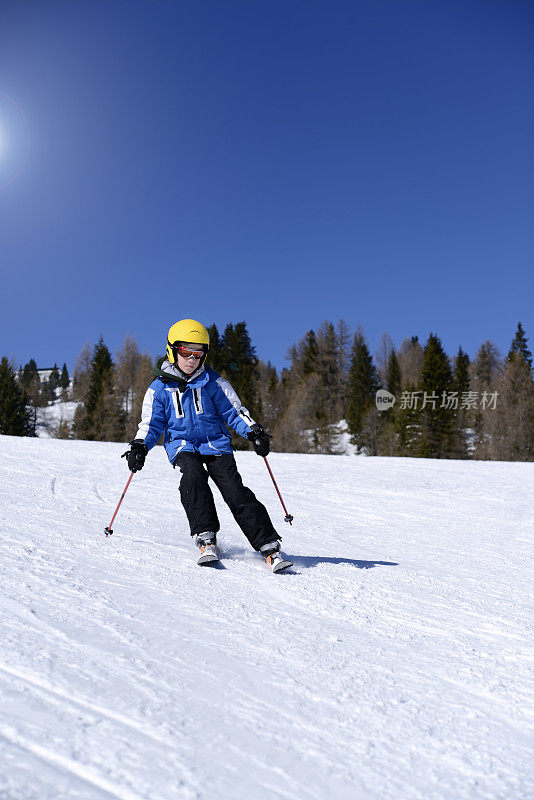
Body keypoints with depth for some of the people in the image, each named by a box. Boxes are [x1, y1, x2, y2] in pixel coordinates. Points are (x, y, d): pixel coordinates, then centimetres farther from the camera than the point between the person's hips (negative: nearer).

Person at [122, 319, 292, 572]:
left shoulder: (212, 382, 7)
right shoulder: (159, 388, 8)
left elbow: (233, 411, 9)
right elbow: (151, 424, 12)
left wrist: (253, 431, -7)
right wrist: (139, 446, -7)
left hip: (215, 443, 0)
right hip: (182, 444, 0)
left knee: (234, 490, -16)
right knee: (193, 476, -33)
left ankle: (269, 547, -15)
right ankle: (206, 539, -28)